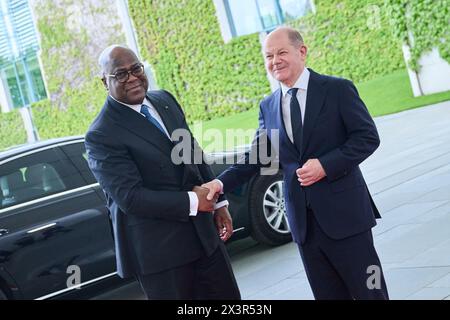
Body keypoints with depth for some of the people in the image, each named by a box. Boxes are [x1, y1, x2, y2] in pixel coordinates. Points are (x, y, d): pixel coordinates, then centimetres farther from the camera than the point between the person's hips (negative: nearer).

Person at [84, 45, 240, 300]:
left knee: (228, 297, 15)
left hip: (203, 232, 7)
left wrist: (219, 203, 11)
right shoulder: (101, 135, -15)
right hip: (158, 249, -7)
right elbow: (130, 197, -21)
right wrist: (192, 202, -16)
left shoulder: (165, 100, 8)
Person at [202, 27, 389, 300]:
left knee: (370, 292, 5)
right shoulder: (268, 106, 10)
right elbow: (257, 156, 9)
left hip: (343, 212, -4)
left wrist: (326, 165, -18)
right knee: (328, 294, 12)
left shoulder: (337, 89, -4)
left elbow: (368, 137, -7)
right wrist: (222, 182, -6)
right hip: (303, 220, 4)